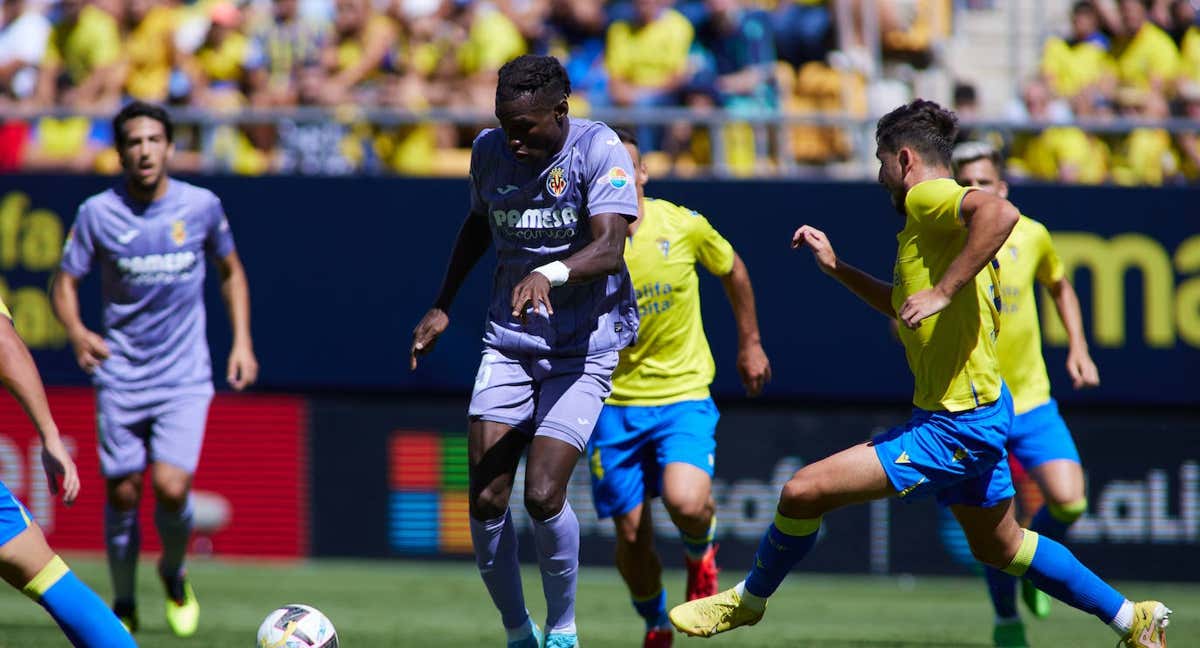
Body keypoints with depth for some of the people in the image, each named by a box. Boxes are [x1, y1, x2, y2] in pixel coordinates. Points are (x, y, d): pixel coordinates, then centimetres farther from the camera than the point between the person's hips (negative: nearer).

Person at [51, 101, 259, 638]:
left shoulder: (201, 206, -1)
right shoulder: (98, 213, -4)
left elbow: (230, 271, 15)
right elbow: (65, 282, 3)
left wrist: (242, 341, 6)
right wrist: (76, 331, -18)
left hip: (185, 378, 0)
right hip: (120, 379, 1)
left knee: (172, 487, -16)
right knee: (122, 493, 2)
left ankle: (174, 574, 14)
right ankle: (123, 604, 23)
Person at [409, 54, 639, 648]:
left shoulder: (599, 150, -14)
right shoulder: (490, 150, 2)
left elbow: (608, 248, -27)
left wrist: (549, 274, -45)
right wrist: (442, 305, 20)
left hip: (583, 349, -5)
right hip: (508, 342, 5)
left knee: (542, 494, -17)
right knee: (486, 499, -8)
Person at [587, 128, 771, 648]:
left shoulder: (683, 226, -7)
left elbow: (732, 270, 14)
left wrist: (750, 343, 18)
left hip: (683, 394, -1)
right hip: (614, 403, 1)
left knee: (685, 502, -25)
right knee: (632, 537, 1)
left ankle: (699, 552, 13)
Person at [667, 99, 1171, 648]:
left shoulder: (929, 198, -14)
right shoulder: (930, 219, 16)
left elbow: (1001, 212, -37)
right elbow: (904, 307, 31)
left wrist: (942, 292, -36)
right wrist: (836, 268, 24)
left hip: (954, 427, -11)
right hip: (980, 416, 11)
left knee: (803, 492, -10)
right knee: (998, 547, 25)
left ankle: (747, 600, 9)